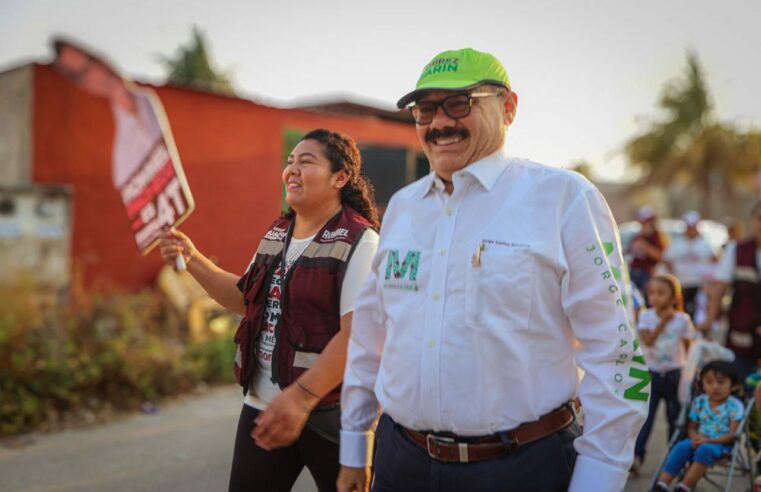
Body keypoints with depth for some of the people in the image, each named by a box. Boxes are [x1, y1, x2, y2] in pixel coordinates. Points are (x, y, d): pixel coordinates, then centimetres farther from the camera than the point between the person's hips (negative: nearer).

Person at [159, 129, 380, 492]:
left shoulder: (359, 242, -14)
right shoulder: (278, 233, 10)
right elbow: (244, 299, 20)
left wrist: (302, 397, -25)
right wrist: (192, 259, 9)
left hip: (328, 413, -6)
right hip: (261, 404, 7)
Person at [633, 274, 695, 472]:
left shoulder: (683, 319, -6)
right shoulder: (646, 316, -5)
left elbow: (687, 348, 2)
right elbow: (647, 341, -18)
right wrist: (663, 322, -19)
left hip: (674, 374, 1)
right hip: (651, 374, 0)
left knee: (675, 417, 10)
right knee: (645, 416, -5)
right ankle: (637, 456, -4)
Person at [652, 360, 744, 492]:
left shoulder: (735, 406, -3)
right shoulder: (699, 402, 10)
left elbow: (732, 434, -9)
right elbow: (691, 428, 12)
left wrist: (709, 440, -23)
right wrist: (696, 437, -13)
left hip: (721, 443, -4)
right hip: (699, 440, 4)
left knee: (705, 449, -37)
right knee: (681, 447, -29)